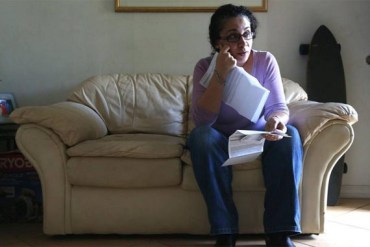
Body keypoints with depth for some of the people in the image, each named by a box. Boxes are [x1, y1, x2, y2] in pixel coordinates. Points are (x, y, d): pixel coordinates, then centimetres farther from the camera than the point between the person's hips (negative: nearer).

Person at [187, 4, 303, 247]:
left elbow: (278, 107, -11)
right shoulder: (206, 67, -11)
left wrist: (277, 120, -37)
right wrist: (221, 75, -31)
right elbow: (202, 121, -22)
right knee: (201, 136, -34)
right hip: (221, 140, -1)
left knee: (289, 135, -29)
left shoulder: (266, 61, -7)